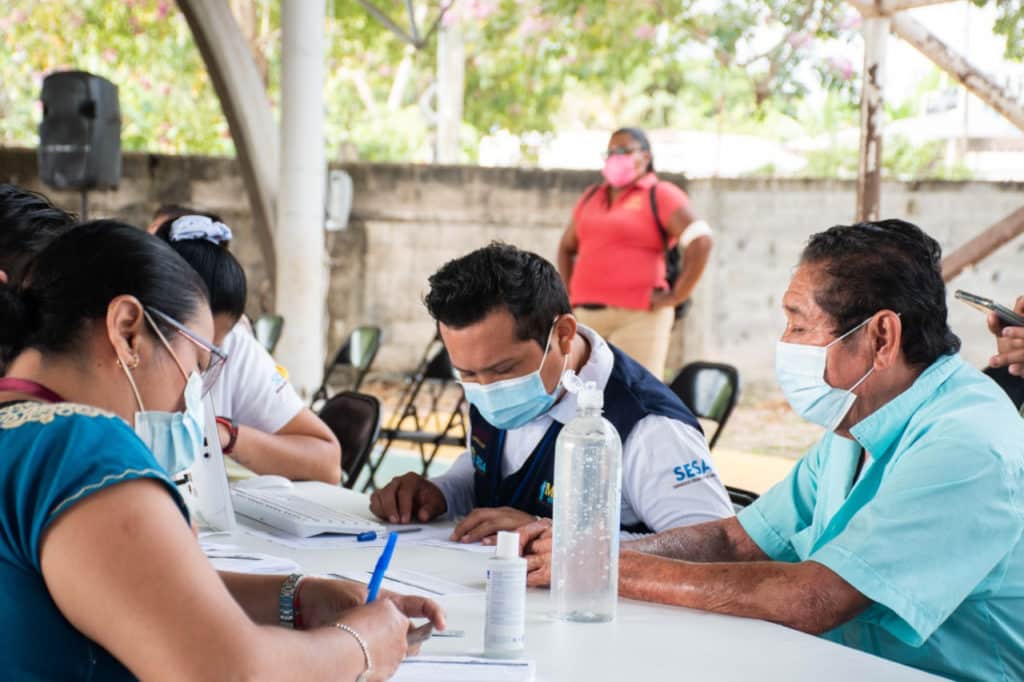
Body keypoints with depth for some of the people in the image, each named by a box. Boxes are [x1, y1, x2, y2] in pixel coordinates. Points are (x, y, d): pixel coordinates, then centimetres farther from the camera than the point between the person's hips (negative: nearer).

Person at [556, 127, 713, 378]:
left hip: (637, 315, -6)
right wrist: (568, 291, 15)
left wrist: (676, 296, -13)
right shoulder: (591, 197, 19)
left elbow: (700, 241, -11)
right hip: (584, 314, 6)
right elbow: (567, 247, 30)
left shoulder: (660, 195, 0)